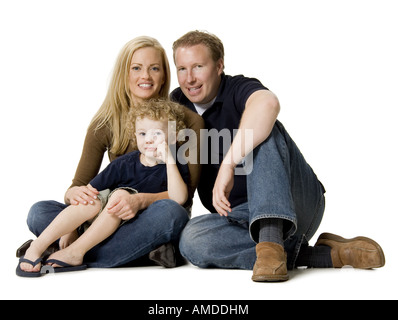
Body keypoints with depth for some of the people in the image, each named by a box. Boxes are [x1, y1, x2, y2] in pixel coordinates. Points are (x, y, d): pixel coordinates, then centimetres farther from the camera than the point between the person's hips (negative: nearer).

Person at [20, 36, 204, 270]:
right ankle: (144, 252, -28)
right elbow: (79, 184, 3)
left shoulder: (188, 121, -5)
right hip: (113, 220, 3)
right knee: (39, 213, -18)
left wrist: (140, 200, -30)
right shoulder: (105, 124, 2)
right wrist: (74, 194, -23)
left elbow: (185, 191, -10)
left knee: (169, 212, -38)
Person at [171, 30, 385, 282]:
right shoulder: (178, 104, 12)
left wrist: (228, 165, -42)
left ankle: (271, 243, -43)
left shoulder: (238, 89, -10)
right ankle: (326, 254, -22)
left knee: (261, 130, -28)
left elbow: (268, 103, -37)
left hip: (297, 208, -5)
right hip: (243, 218, 6)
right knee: (191, 240, -27)